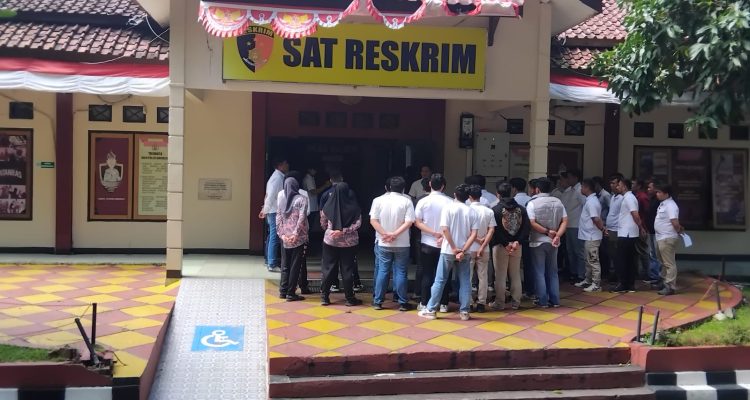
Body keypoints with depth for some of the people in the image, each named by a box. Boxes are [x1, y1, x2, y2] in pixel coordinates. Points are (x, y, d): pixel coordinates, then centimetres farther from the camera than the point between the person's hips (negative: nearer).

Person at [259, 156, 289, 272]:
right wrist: (265, 210, -18)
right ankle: (272, 264, -6)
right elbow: (271, 195, -20)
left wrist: (265, 209, 19)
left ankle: (269, 260, 28)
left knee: (272, 236, 18)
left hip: (274, 211, 10)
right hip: (275, 212, -10)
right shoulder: (278, 177, -14)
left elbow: (269, 195, 18)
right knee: (274, 237, -8)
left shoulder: (277, 176, 16)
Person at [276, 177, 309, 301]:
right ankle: (291, 293, 3)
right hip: (298, 238, -4)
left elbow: (278, 218, 2)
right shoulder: (301, 199, -6)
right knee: (295, 265, 2)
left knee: (285, 264, 14)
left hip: (285, 237, 4)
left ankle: (283, 291, 17)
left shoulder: (281, 199, 6)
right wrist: (296, 233, -14)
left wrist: (281, 234, -1)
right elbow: (302, 217, -15)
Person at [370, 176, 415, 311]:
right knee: (401, 272, 5)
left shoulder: (379, 200, -2)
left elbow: (373, 220, -7)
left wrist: (385, 234, -11)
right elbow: (408, 222, -14)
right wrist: (395, 234, -16)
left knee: (382, 271, 9)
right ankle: (402, 303, 9)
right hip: (402, 244, -1)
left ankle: (377, 301, 12)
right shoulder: (407, 201, -6)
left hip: (383, 243, 2)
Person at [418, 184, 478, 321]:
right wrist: (463, 250, -10)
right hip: (464, 252, 2)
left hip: (448, 251, -2)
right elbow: (474, 234, -6)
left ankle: (431, 310, 7)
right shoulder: (472, 212, 2)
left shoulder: (448, 208, -6)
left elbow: (445, 229, -14)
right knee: (465, 282, 9)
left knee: (440, 281, 4)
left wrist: (454, 248, -10)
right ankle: (464, 312, 11)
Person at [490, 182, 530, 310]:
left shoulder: (496, 209, -9)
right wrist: (518, 241, -8)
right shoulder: (521, 208, 5)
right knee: (516, 275, 12)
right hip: (517, 246, 4)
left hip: (500, 246, -4)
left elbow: (495, 229, -16)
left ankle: (499, 302, 7)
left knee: (500, 276, 3)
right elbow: (526, 227, -2)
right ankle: (515, 302, 16)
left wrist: (505, 244, -12)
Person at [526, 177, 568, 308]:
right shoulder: (558, 202, 5)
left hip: (538, 242, -4)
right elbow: (565, 221, -2)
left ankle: (543, 301, 5)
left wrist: (547, 232, -12)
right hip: (553, 242, 4)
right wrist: (557, 235, -11)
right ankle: (555, 300, 15)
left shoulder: (533, 203, -10)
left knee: (539, 272, 4)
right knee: (553, 272, 13)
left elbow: (532, 223, -19)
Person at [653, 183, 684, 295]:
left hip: (667, 239, -10)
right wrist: (680, 229, 16)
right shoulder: (663, 204, 12)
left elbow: (675, 223, -26)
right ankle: (664, 281, 33)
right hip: (661, 238, 10)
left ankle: (670, 286, -4)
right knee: (664, 262, 21)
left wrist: (678, 231, -9)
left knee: (669, 263, -6)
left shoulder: (670, 205, -19)